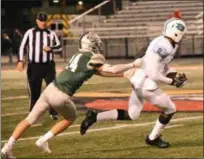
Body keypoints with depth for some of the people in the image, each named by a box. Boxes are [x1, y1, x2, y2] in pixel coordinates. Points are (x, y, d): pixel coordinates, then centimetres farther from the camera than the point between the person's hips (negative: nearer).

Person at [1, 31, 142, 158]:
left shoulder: (79, 56, 18)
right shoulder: (92, 59, -6)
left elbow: (99, 71, 25)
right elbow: (112, 70, -6)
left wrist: (123, 74, 27)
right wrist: (132, 65, 7)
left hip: (50, 89, 7)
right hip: (61, 96, -7)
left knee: (30, 120, 13)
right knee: (71, 118, 24)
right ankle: (43, 141, 18)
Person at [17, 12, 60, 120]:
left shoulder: (51, 34, 5)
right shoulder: (30, 33, 0)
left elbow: (59, 46, 10)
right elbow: (22, 47, 0)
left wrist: (50, 48, -10)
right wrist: (20, 60, -11)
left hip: (48, 65, 1)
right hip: (34, 66, -1)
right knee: (34, 91, 5)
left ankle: (53, 112, 7)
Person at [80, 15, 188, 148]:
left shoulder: (166, 44, 9)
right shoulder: (164, 47, -22)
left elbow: (163, 66, 22)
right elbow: (153, 75, -24)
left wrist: (176, 75, 9)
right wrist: (171, 81, -13)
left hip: (140, 81, 9)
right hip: (146, 83, -9)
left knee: (131, 115, 19)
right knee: (170, 109, 9)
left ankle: (95, 116, 12)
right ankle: (153, 138, 23)